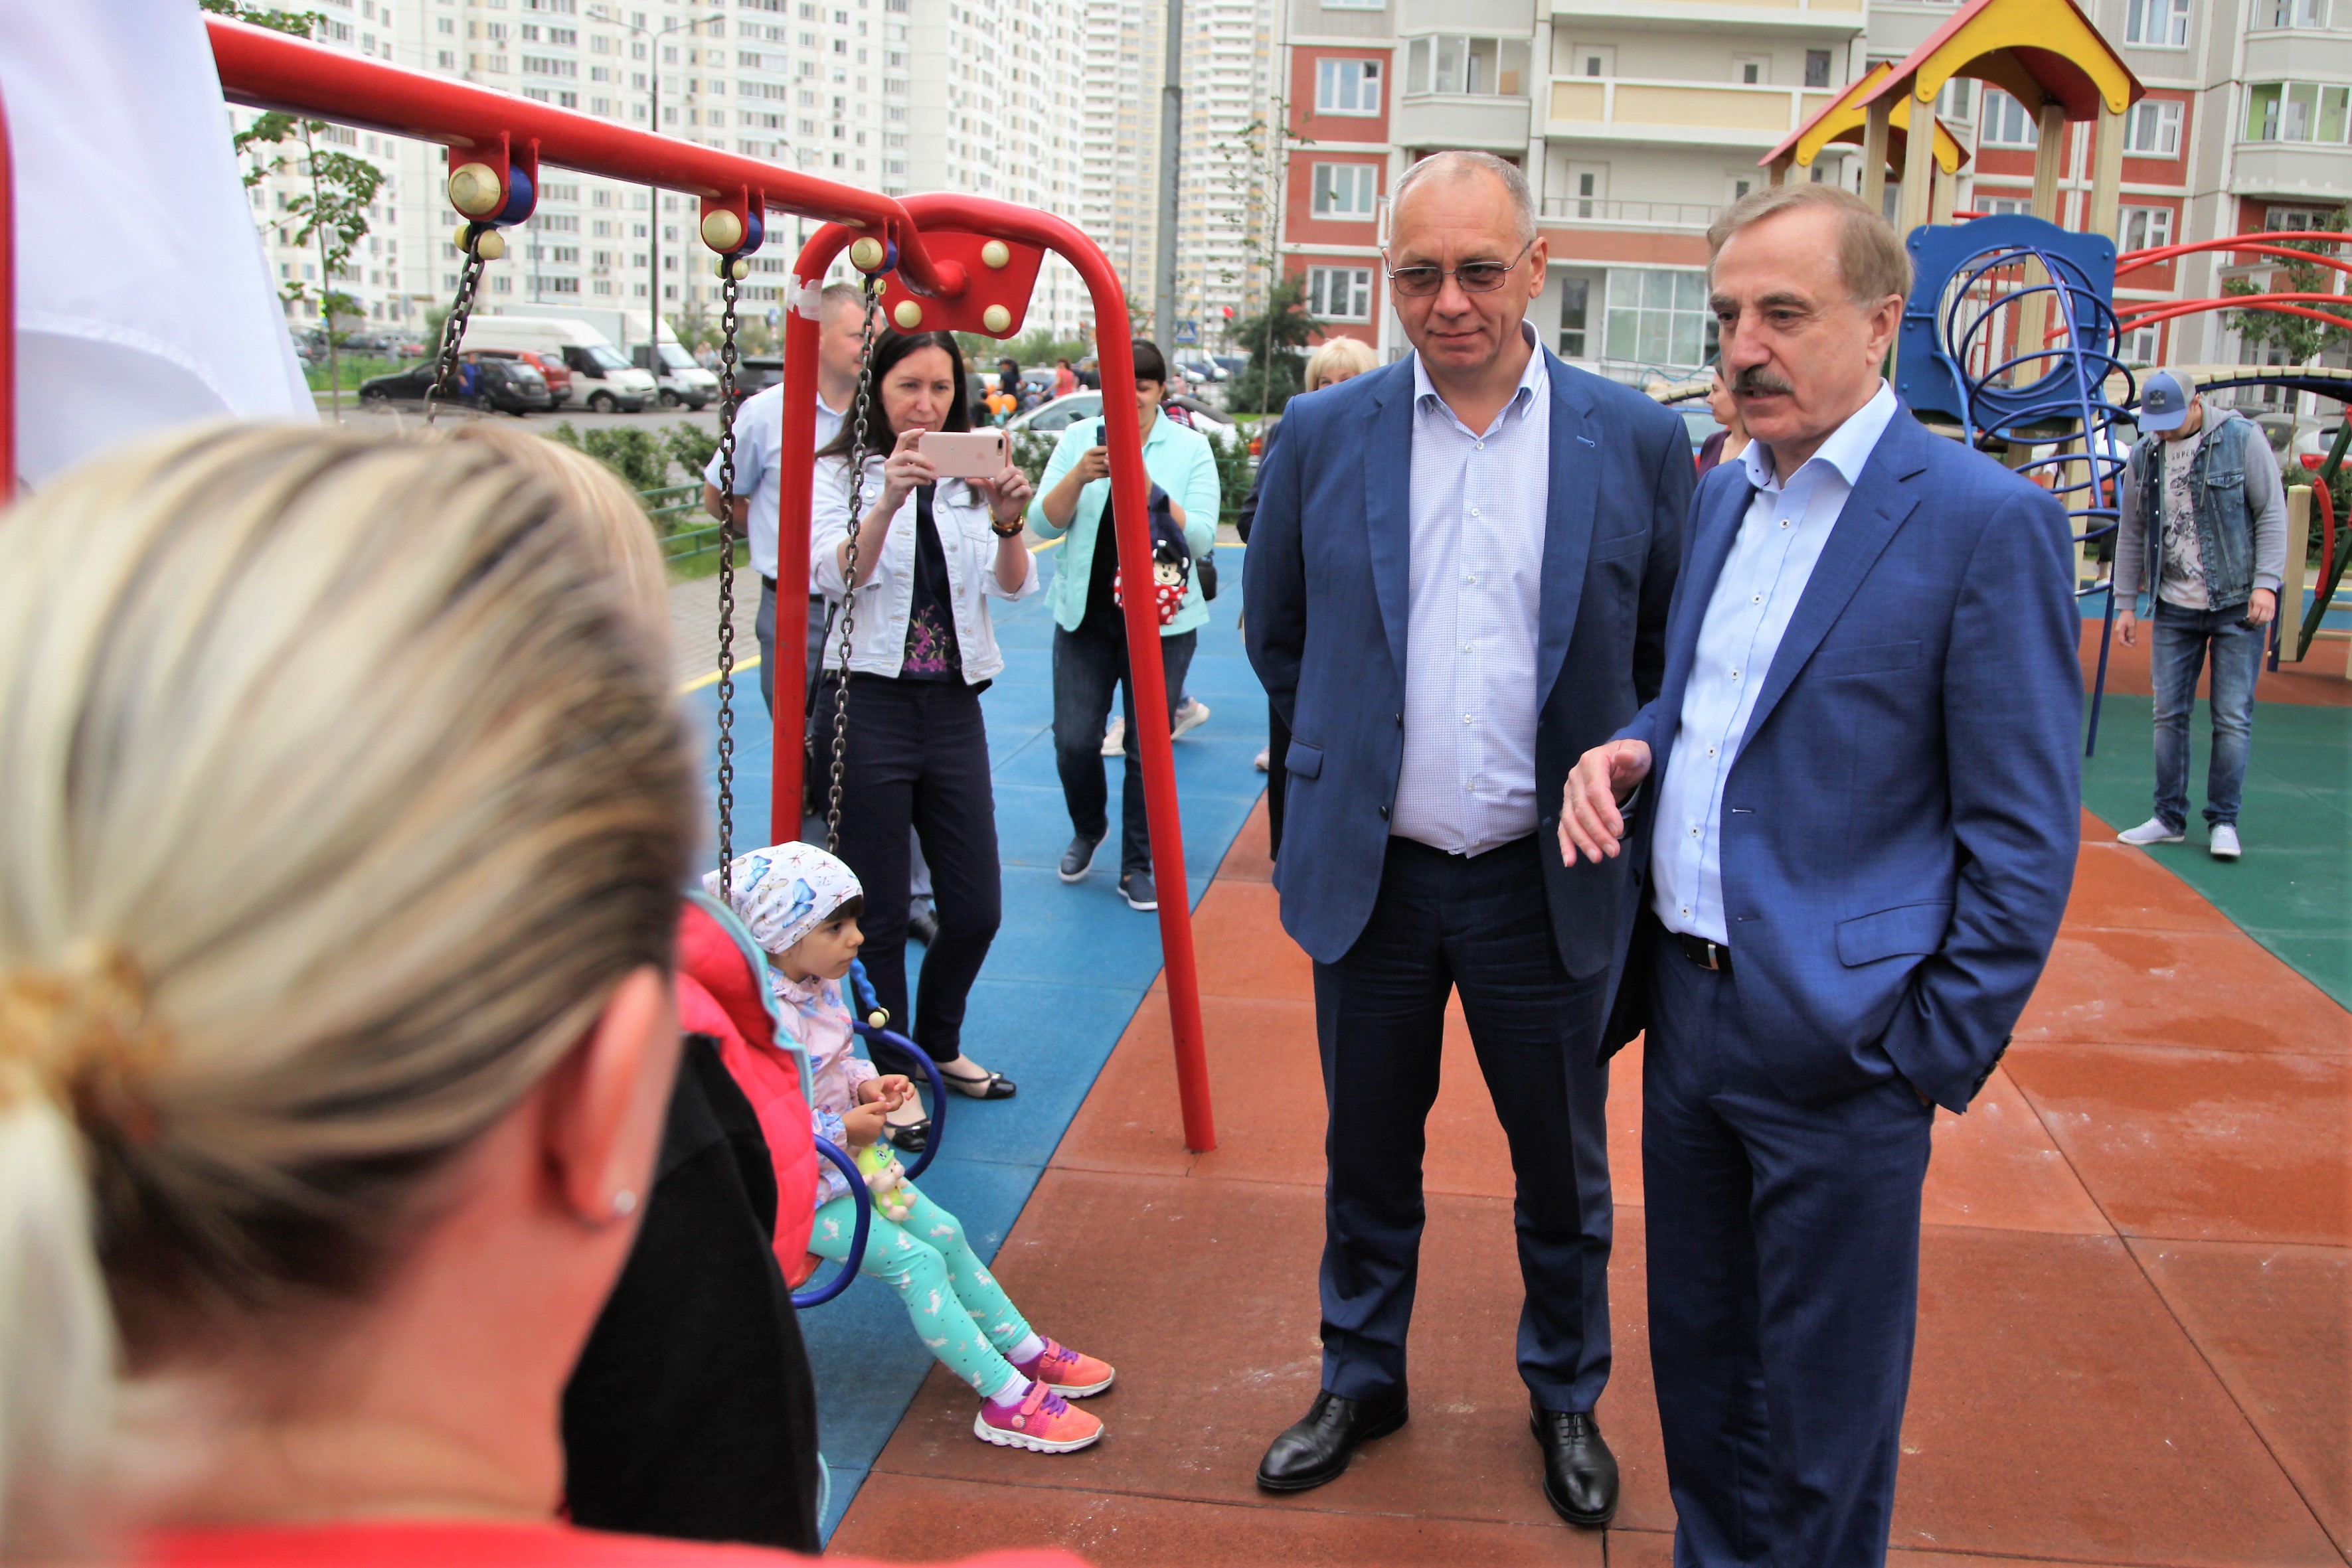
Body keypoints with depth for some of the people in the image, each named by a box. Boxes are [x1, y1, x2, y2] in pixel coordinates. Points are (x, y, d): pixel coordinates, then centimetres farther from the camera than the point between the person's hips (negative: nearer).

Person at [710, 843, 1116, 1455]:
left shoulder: (820, 988, 3)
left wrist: (865, 1084, -1)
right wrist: (843, 1129, -24)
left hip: (842, 1162, 10)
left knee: (944, 1233, 8)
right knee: (913, 1260, -16)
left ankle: (1027, 1352, 21)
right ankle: (1007, 1401, -11)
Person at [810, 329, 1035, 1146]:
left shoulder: (971, 479, 10)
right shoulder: (842, 473, -1)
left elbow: (1016, 588, -2)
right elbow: (836, 577, -16)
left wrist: (1008, 524, -22)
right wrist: (888, 501, -31)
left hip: (955, 709, 4)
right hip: (870, 705, -4)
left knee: (976, 907, 7)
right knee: (878, 912, 2)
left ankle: (939, 1045, 32)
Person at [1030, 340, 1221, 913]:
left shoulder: (1191, 447, -1)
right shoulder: (1079, 438, 4)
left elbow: (1200, 538, -10)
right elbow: (1044, 523, -2)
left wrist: (1149, 491, -24)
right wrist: (1080, 476, -19)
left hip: (1161, 619, -1)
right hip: (1084, 614, 2)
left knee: (1148, 746, 3)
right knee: (1074, 741, 0)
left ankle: (1138, 866, 18)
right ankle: (1088, 830, 31)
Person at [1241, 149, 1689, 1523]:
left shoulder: (1638, 442, -5)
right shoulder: (1323, 435, -2)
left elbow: (1676, 655, 3)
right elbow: (1277, 635, 10)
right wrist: (1360, 754, 11)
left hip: (1548, 881, -1)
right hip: (1370, 876, 1)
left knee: (1565, 1172, 14)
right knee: (1369, 1156, 17)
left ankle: (1568, 1396, 37)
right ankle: (1363, 1378, 38)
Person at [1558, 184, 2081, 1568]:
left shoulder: (1985, 519, -12)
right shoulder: (1725, 490, 10)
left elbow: (2024, 833, -12)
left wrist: (1939, 1054, -13)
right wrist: (1635, 749, 0)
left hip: (1835, 1039, -7)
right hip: (1685, 998, 7)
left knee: (1821, 1419, 8)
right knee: (1699, 1354, 21)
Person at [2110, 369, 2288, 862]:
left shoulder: (2241, 438, -6)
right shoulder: (2144, 455, 6)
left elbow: (2273, 514, -5)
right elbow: (2131, 534, 12)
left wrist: (2266, 584, -14)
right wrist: (2126, 603, 9)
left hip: (2238, 605, -4)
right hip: (2173, 608, 4)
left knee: (2233, 718, -2)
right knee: (2169, 714, 5)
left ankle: (2223, 821, 7)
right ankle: (2170, 819, 14)